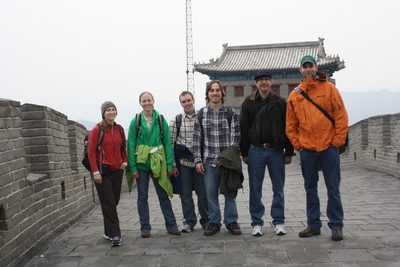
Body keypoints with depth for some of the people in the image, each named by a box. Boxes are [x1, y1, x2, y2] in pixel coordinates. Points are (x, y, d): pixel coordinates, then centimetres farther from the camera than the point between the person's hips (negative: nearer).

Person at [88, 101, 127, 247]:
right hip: (103, 171, -5)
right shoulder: (97, 130, -7)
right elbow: (91, 151, -9)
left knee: (114, 202, 10)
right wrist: (95, 171, -14)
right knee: (108, 204, -4)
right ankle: (115, 235, -2)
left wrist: (125, 161, 4)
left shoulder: (119, 129, 8)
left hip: (117, 170, 6)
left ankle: (108, 232, 24)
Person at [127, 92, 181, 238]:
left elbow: (167, 143, 1)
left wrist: (170, 164, -4)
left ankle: (171, 226, 19)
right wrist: (132, 167, -7)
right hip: (141, 164, 0)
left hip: (158, 164, 0)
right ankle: (145, 227, 21)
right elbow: (131, 145, -2)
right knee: (142, 197, 9)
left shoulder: (161, 120, 1)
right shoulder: (135, 121, -1)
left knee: (164, 195, 8)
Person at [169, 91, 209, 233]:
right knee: (186, 194, 8)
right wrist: (173, 165, -2)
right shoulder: (176, 120, 2)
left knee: (203, 193, 6)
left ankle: (206, 220, 24)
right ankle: (189, 221, 23)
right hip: (183, 162, 1)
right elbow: (171, 144, 2)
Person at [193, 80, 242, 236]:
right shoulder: (201, 114, 6)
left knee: (230, 192, 6)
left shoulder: (231, 112, 2)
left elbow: (236, 136, 1)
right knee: (211, 193, 7)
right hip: (209, 161, 1)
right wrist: (198, 160, 1)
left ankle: (231, 221, 22)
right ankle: (214, 222, 22)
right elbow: (197, 138, 6)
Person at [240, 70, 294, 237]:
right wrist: (244, 153, 0)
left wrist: (289, 153, 0)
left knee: (278, 189, 6)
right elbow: (243, 129, 5)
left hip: (276, 150, 0)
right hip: (255, 150, 0)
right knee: (255, 189, 4)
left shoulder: (280, 102, 6)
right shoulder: (248, 103, 7)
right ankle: (257, 223, 15)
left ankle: (279, 222, 19)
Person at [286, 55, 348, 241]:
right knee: (310, 189, 10)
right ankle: (313, 225, 22)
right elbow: (290, 125, 11)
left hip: (329, 147, -2)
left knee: (333, 189, 3)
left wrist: (337, 141, -7)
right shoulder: (295, 95, 7)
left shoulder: (329, 88, 1)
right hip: (307, 149, 3)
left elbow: (341, 116, -1)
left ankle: (336, 226, 15)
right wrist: (298, 144, 3)